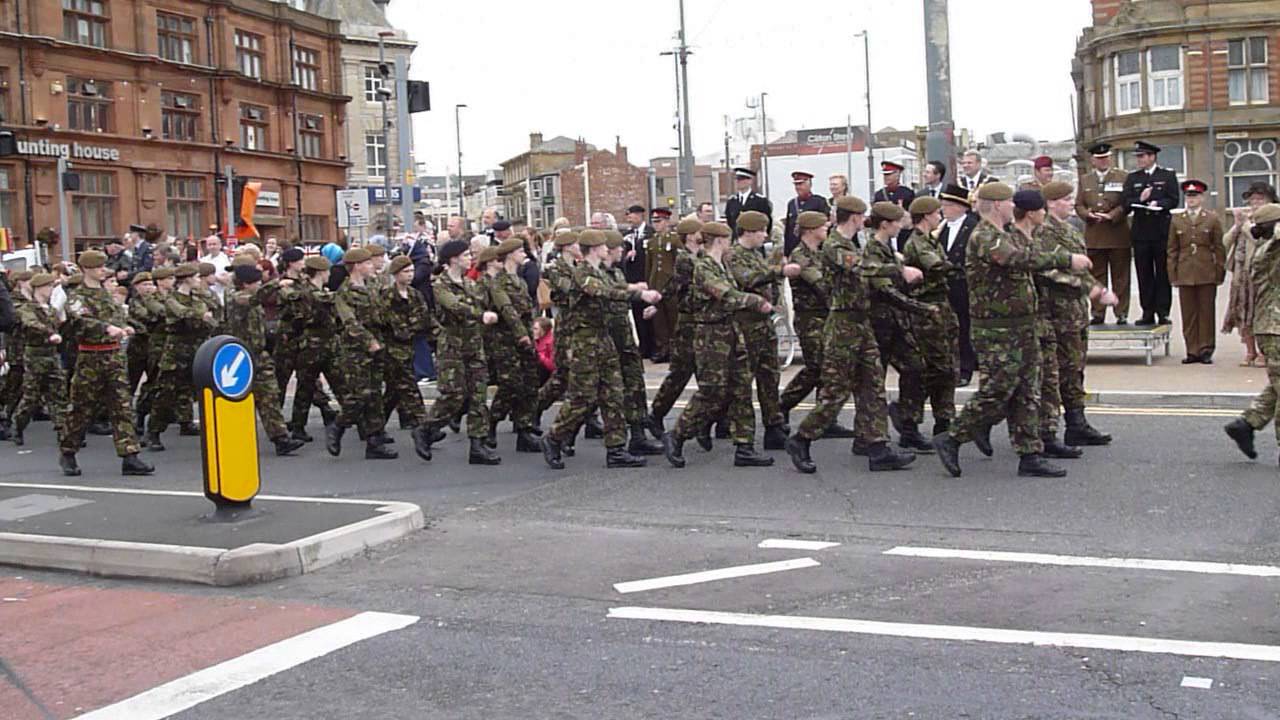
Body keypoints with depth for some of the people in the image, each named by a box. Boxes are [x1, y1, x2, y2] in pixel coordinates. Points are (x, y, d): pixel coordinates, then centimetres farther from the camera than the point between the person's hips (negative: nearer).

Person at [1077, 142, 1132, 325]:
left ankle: (1121, 313, 5)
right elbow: (1078, 205, 11)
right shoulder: (1084, 180, 15)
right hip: (1094, 235, 2)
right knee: (1097, 276, 4)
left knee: (1120, 276, 0)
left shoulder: (1122, 177, 7)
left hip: (1118, 234, -2)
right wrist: (1089, 214, -9)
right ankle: (1098, 313, 9)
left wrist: (1111, 215, -14)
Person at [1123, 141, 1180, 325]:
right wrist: (1140, 200, -15)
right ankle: (1148, 312, 6)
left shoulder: (1168, 175, 7)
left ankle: (1163, 312, 3)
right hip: (1140, 231, 2)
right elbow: (1127, 203, 4)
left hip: (1162, 230, -2)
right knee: (1144, 274, 2)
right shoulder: (1132, 178, 13)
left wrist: (1158, 204, -19)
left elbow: (1174, 200, -2)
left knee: (1163, 273, 0)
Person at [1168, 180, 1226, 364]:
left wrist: (1220, 272, 0)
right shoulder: (1176, 220, 10)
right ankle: (1192, 351, 8)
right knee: (1188, 313, 2)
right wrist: (1173, 274, 4)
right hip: (1185, 275, 2)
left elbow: (1219, 248, 5)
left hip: (1207, 274, -2)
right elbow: (1172, 250, 10)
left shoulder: (1213, 219, 5)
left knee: (1206, 312, 2)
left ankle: (1206, 350, 8)